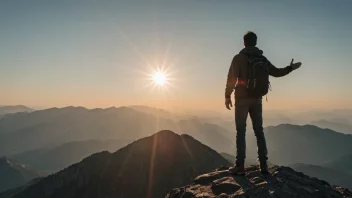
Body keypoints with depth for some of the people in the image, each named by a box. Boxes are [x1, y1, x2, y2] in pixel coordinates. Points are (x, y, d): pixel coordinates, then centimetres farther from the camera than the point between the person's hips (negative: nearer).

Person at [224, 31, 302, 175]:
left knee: (241, 132, -2)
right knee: (259, 131, 10)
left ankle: (240, 166, -3)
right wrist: (291, 68, 35)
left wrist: (227, 95, -6)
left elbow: (232, 78, -14)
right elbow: (276, 72, 19)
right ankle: (263, 165, 12)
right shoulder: (262, 59, 8)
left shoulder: (239, 58, -7)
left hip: (242, 99, -4)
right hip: (257, 99, 5)